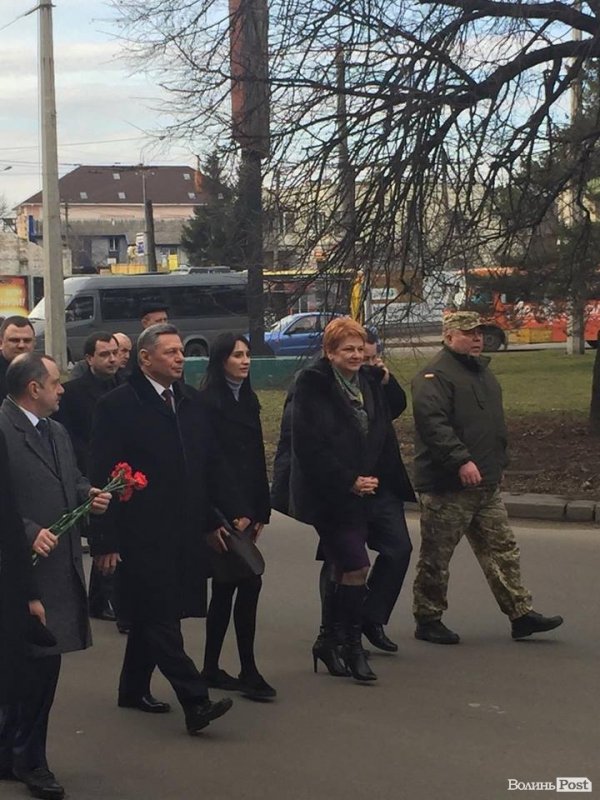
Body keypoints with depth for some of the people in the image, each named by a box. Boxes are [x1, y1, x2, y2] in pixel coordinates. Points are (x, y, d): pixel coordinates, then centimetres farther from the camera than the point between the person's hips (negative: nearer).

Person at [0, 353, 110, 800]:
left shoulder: (57, 433, 17)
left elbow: (73, 483, 24)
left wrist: (90, 496, 3)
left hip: (61, 567, 9)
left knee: (42, 667, 13)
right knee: (37, 666, -4)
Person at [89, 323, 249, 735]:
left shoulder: (190, 400, 11)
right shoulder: (117, 405, -7)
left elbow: (212, 463, 16)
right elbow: (102, 475, -9)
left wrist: (234, 511, 8)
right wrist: (105, 540, -13)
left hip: (184, 531, 6)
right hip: (142, 534, -6)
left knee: (152, 613, 15)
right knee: (161, 617, -8)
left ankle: (134, 688, 29)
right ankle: (195, 702, -11)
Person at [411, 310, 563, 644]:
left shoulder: (482, 371, 19)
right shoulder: (435, 376, -12)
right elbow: (432, 422, -25)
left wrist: (498, 463, 25)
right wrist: (461, 461, -31)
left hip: (487, 483, 9)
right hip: (447, 486, -9)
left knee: (503, 549, 8)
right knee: (436, 557, 1)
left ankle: (521, 613, 11)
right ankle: (428, 620, 10)